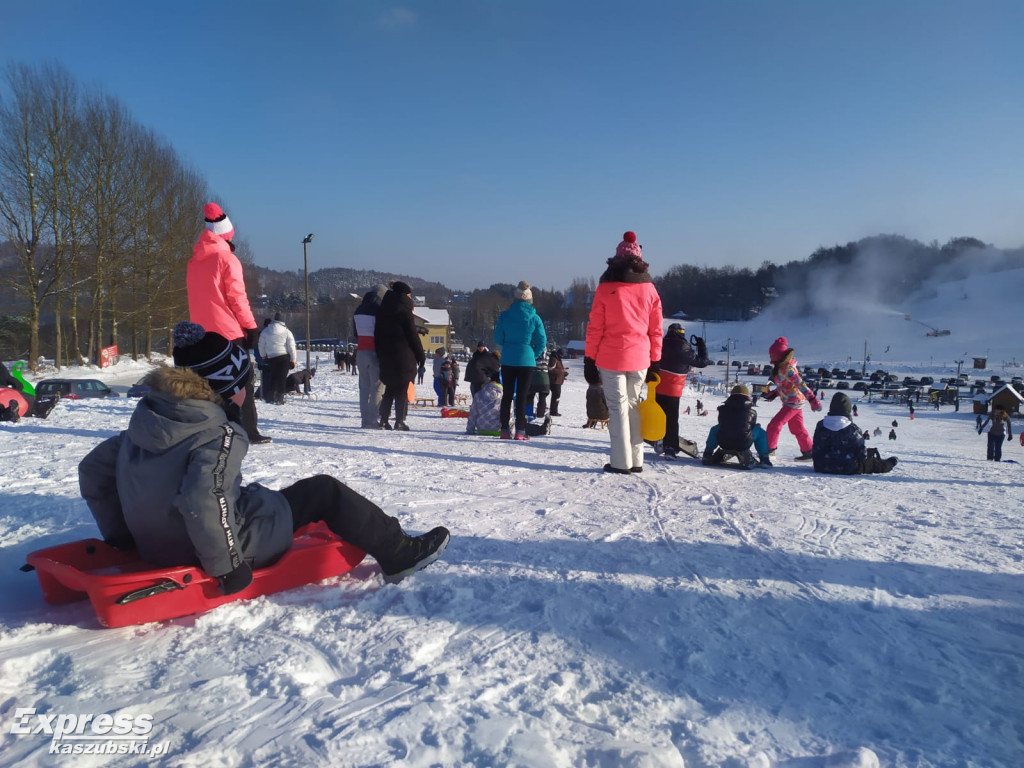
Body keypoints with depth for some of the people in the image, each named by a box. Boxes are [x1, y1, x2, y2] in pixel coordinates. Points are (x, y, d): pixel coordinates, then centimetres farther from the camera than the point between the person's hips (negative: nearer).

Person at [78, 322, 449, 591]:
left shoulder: (146, 420, 1)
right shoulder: (220, 435, -24)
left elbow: (92, 470, 9)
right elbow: (202, 500, -39)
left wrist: (122, 536, 17)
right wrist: (225, 564, -26)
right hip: (220, 547, -8)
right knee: (324, 491, 5)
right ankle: (400, 555, 17)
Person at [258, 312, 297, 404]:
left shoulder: (265, 331, 5)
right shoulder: (286, 331, -1)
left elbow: (261, 345, 11)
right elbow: (291, 346, -4)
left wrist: (263, 355, 25)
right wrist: (293, 359, 1)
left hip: (271, 357, 2)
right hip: (284, 357, -2)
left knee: (272, 377, 12)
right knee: (282, 378, 1)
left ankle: (270, 397, 10)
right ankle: (279, 398, -1)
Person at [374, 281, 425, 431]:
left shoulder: (381, 310, 10)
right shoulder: (405, 311, -10)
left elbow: (377, 334, 13)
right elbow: (413, 336, -9)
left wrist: (380, 354, 18)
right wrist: (421, 355, -1)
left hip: (385, 357, 6)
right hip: (403, 357, -6)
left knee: (389, 388, 14)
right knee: (402, 390, 0)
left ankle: (384, 420, 10)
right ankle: (399, 422, -1)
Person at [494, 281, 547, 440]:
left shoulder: (504, 315, -3)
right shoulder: (534, 317, -6)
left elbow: (498, 339, 1)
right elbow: (542, 341, -5)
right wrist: (534, 354, 9)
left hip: (507, 360, 2)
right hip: (526, 361, -1)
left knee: (507, 395, 11)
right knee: (522, 396, 3)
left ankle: (505, 430, 12)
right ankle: (520, 432, 1)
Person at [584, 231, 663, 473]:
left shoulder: (606, 287, -4)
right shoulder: (649, 288, 5)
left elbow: (595, 327, -4)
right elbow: (655, 330, 8)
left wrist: (589, 358, 2)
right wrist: (655, 361, 14)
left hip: (611, 358, -3)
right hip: (640, 358, 3)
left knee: (618, 407, 1)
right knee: (633, 404, 13)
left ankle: (621, 462, 1)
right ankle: (636, 461, 16)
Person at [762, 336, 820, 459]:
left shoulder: (788, 369, -22)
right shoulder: (782, 367, 7)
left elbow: (801, 384, -26)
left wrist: (812, 399, -30)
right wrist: (773, 394, 13)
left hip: (793, 402, -10)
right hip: (794, 402, 10)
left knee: (773, 425, -7)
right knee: (797, 428, 18)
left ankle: (770, 450, 1)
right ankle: (808, 451, 27)